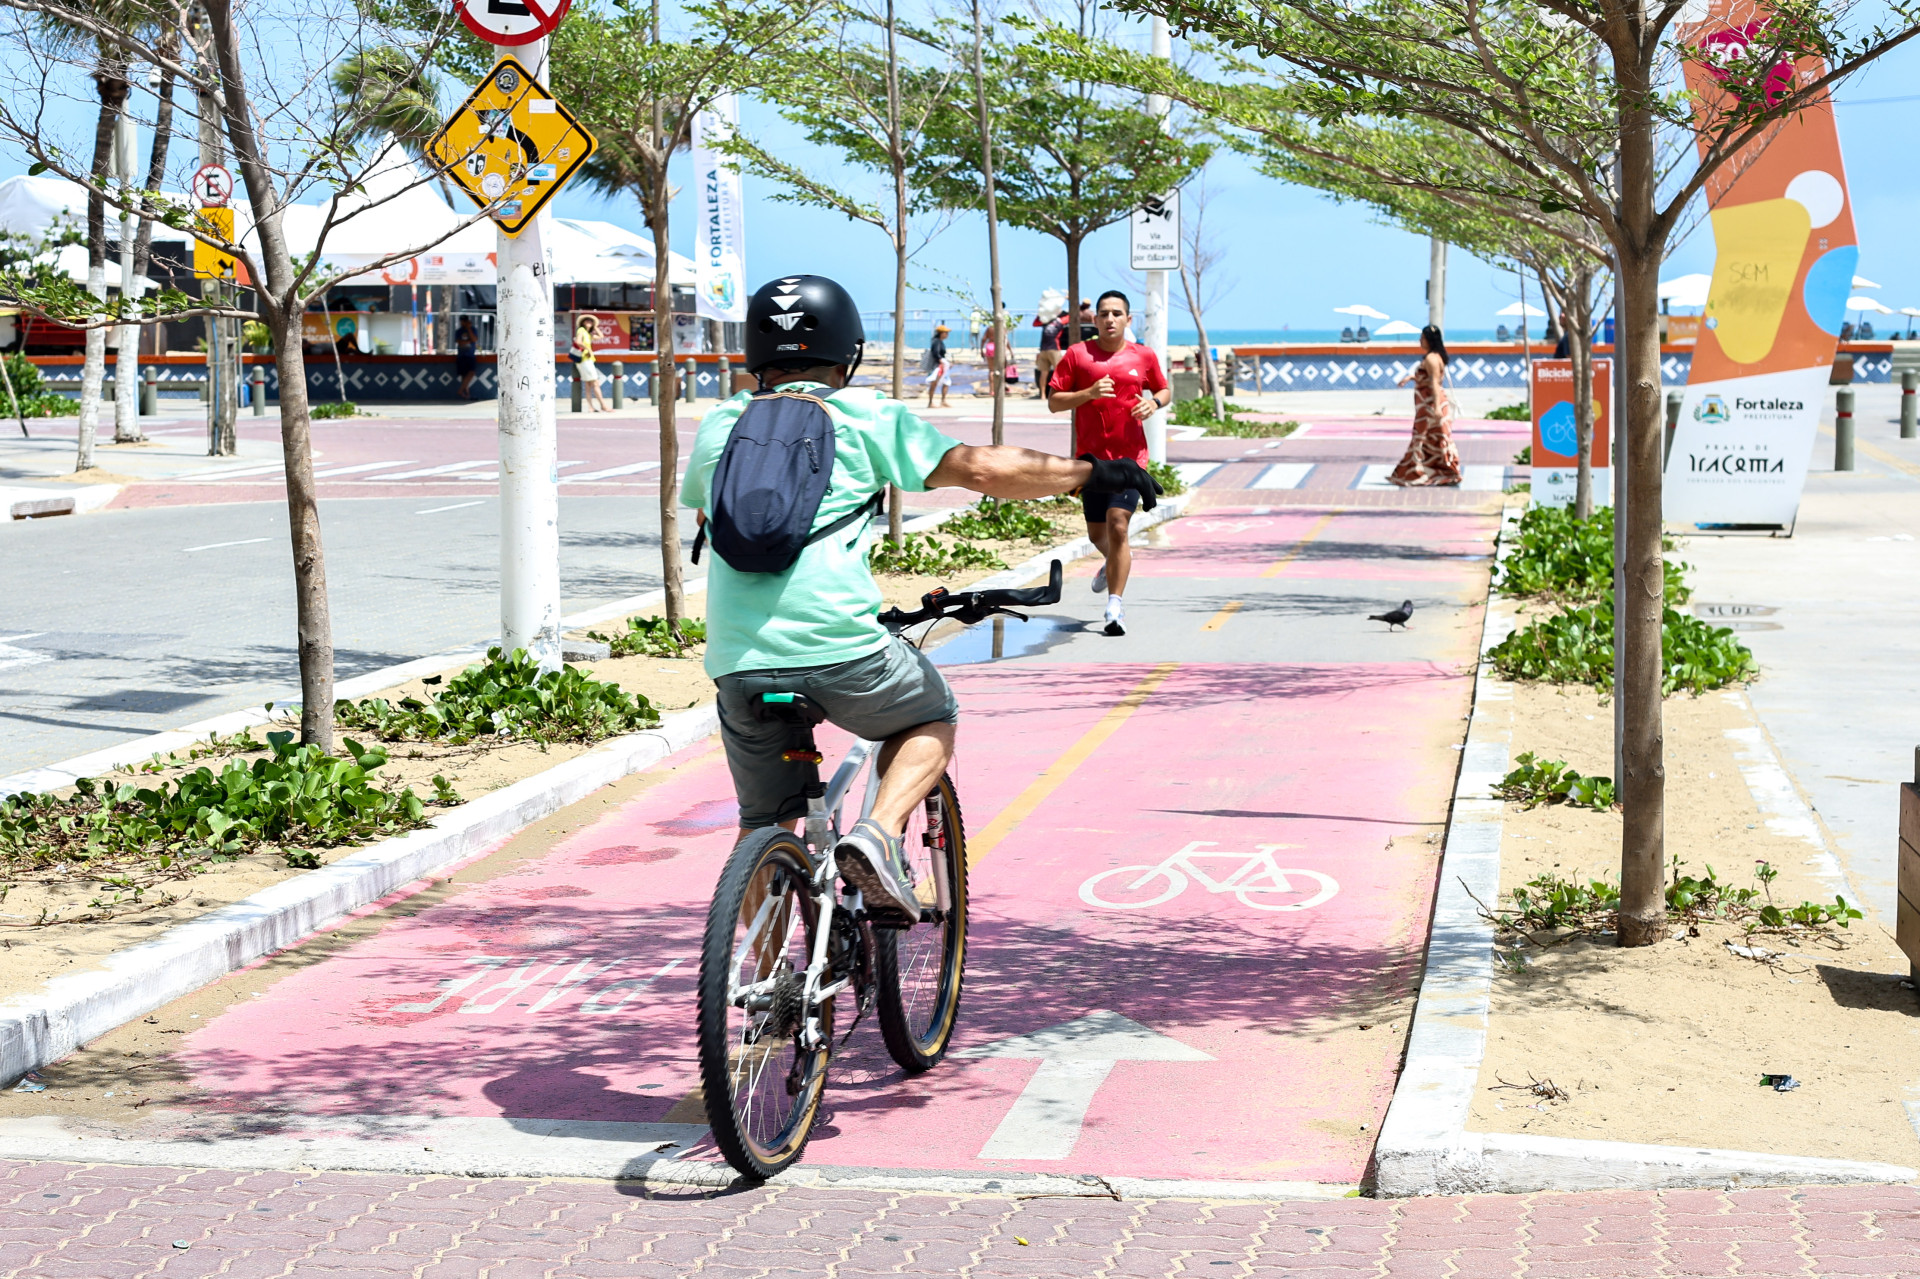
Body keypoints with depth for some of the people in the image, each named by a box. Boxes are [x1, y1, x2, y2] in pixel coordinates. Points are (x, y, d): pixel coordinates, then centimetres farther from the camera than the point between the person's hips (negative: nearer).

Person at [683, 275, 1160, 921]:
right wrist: (1091, 472, 9)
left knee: (764, 825, 20)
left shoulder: (719, 425, 17)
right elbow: (977, 467, -1)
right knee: (932, 721, 26)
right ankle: (877, 837, 1)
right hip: (841, 646, -3)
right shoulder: (860, 414, 5)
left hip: (737, 660, 3)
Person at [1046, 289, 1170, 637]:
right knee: (1097, 533, 13)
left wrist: (1153, 402, -3)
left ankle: (1115, 605, -11)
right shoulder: (1077, 354, 0)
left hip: (1130, 455, -2)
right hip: (1091, 455, 2)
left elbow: (1164, 390, 20)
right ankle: (1114, 562, 49)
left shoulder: (1143, 356, 4)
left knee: (1118, 525, -15)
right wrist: (1089, 393, -17)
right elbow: (1053, 402, -1)